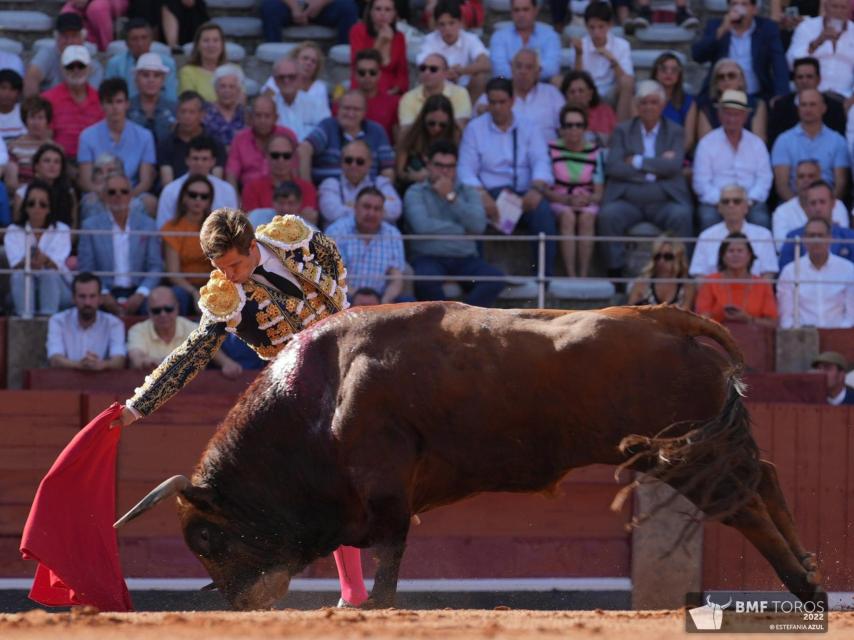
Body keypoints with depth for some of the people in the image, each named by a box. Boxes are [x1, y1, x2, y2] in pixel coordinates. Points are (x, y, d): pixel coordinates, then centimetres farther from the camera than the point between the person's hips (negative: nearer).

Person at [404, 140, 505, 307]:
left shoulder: (468, 192, 17)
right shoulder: (416, 192, 8)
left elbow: (478, 226, -2)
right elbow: (422, 225, -11)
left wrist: (451, 197, -3)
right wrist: (462, 230, -3)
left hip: (465, 258, 3)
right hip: (429, 258, -3)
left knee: (495, 278, -27)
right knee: (425, 281, -37)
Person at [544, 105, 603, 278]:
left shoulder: (594, 151, 6)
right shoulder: (552, 150, 0)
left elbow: (599, 192, 3)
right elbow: (546, 190, -4)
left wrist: (588, 199, -19)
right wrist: (568, 199, -20)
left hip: (587, 204, 1)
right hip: (558, 204, -1)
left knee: (587, 217, -33)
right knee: (568, 216, -35)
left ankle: (584, 276, -37)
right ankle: (571, 277, -40)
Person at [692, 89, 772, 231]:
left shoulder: (757, 143, 16)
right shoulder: (707, 143, 10)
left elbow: (765, 178, 7)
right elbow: (701, 181, 2)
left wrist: (749, 201, -11)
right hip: (715, 202, -1)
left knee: (761, 218, -32)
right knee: (709, 218, -35)